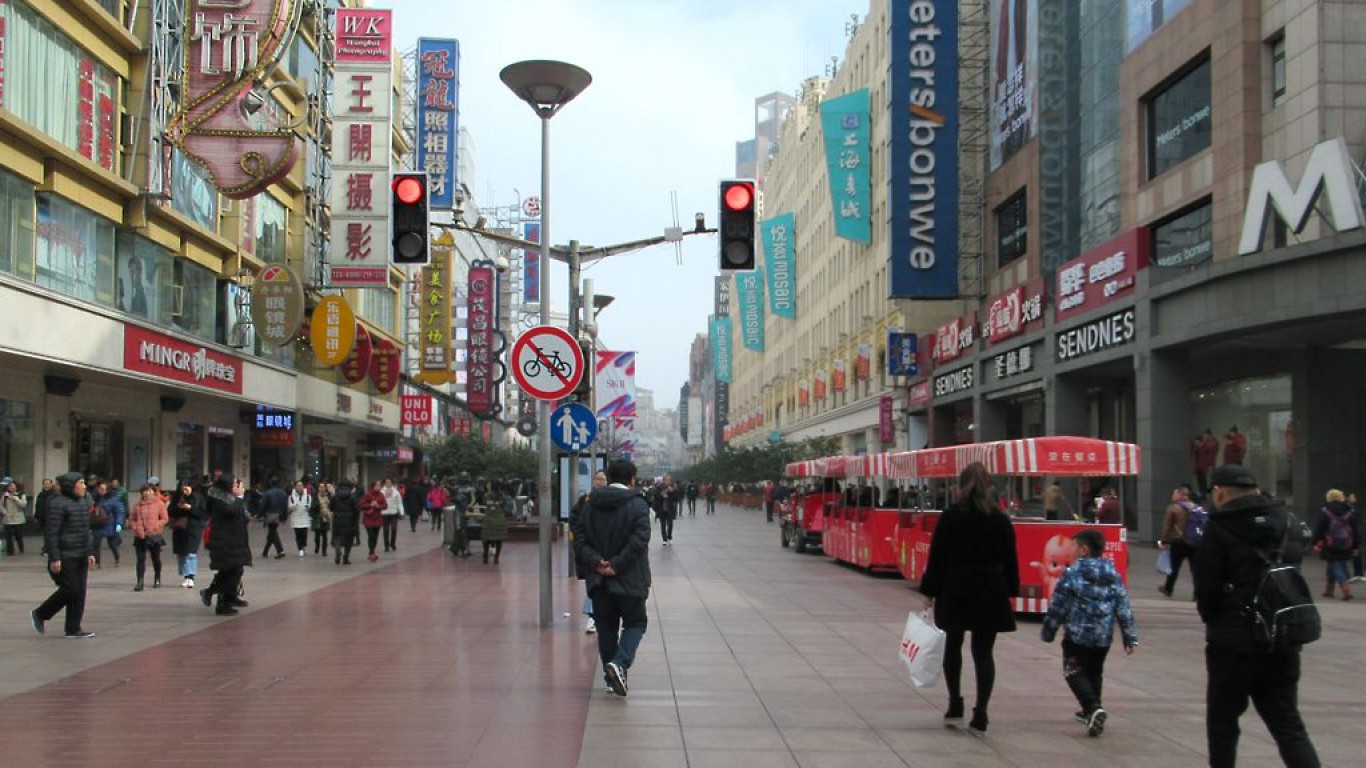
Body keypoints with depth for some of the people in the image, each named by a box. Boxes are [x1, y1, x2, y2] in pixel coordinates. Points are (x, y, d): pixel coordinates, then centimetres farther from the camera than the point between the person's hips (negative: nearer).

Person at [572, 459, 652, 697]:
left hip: (599, 579, 4)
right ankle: (620, 663, -14)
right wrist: (617, 564, -16)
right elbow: (639, 540, -19)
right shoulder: (637, 505, -8)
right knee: (635, 623, 9)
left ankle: (612, 677, 15)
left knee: (606, 627, 14)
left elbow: (580, 538, -2)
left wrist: (595, 562, -9)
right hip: (629, 579, -4)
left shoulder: (591, 505, 5)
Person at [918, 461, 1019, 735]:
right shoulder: (1000, 520, 0)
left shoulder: (950, 516, -6)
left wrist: (929, 591, 0)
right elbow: (1010, 560, 4)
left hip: (955, 591, -1)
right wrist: (1009, 590, 13)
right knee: (983, 651, 4)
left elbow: (937, 556, -5)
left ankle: (955, 704, 19)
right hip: (990, 593, 1)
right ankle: (980, 714, -2)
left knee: (953, 645, 18)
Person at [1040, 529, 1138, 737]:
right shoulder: (1113, 575, 6)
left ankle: (1094, 708, -18)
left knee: (1074, 673, 2)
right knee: (1094, 673, 21)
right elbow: (1123, 609, 6)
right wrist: (1130, 638, 10)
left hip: (1077, 635, -5)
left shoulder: (1072, 573, -10)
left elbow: (1057, 606, -8)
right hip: (1103, 636, 5)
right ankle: (1090, 712, 27)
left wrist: (1048, 632, 2)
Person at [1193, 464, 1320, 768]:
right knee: (1287, 723, 9)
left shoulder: (1220, 529, -12)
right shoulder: (1290, 523, 6)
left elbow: (1206, 590, -11)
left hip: (1234, 643, -5)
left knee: (1222, 720, 11)